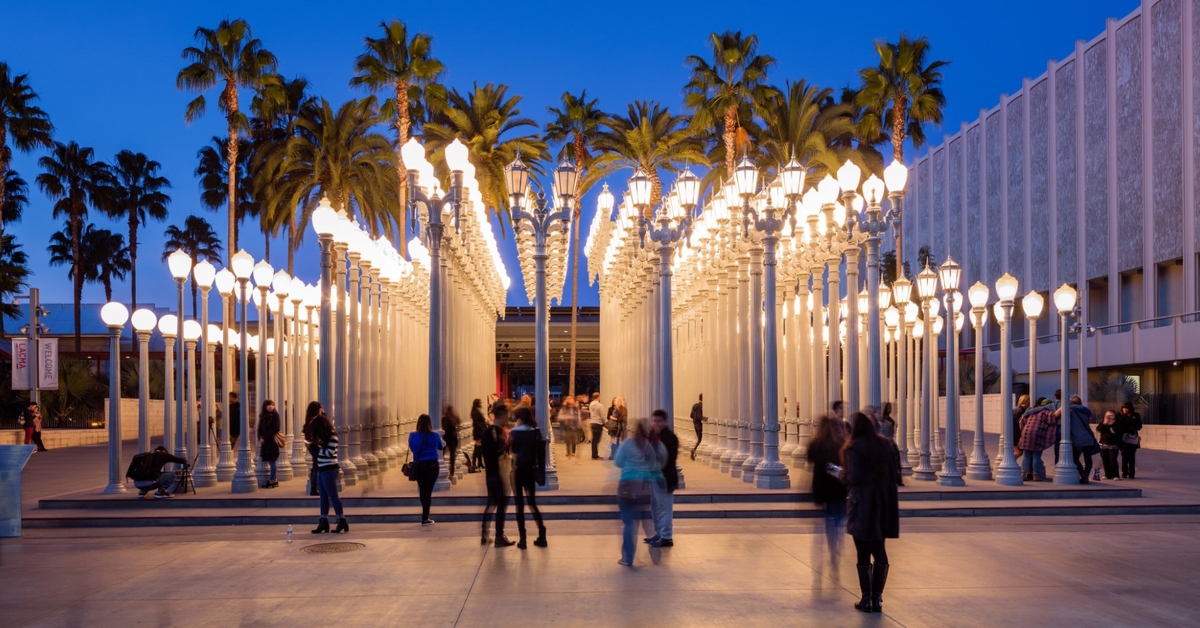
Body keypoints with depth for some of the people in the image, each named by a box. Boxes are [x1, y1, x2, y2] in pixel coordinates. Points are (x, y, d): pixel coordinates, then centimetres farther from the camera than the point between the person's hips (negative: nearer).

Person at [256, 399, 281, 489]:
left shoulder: (275, 415, -5)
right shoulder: (262, 416, 11)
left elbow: (275, 429, -12)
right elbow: (260, 428, 11)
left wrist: (265, 438, -13)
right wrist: (260, 438, -7)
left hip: (272, 441, -5)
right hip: (265, 441, 5)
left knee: (272, 461, -5)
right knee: (270, 461, 7)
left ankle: (271, 481, -3)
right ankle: (274, 480, 14)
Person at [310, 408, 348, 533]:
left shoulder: (332, 436, -14)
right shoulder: (324, 436, 12)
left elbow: (329, 452, -19)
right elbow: (321, 452, 14)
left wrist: (319, 445, -14)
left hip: (329, 469, -9)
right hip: (321, 469, 9)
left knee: (333, 496, -6)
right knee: (324, 496, 10)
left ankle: (342, 521, -2)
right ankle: (324, 522, 14)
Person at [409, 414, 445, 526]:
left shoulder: (413, 435, -6)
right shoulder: (435, 435, -8)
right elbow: (441, 447, 12)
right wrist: (439, 445, 35)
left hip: (418, 465, 2)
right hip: (432, 465, -2)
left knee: (422, 490, 16)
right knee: (428, 491, 1)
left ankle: (425, 515, 26)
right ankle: (425, 518, 0)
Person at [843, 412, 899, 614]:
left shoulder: (854, 448, -12)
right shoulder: (884, 445, 8)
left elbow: (854, 478, -16)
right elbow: (893, 474, 10)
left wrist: (845, 478, 3)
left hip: (863, 506, -6)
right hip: (883, 505, 6)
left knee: (863, 555, 2)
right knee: (879, 553, 12)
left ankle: (867, 600, 6)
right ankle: (877, 599, 14)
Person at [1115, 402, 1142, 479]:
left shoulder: (1135, 416, 3)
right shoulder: (1119, 416, 7)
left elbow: (1139, 426, -2)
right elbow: (1117, 426, 2)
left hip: (1132, 439, -2)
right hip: (1122, 439, 2)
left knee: (1131, 457, -3)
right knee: (1124, 457, 4)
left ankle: (1131, 474, -1)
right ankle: (1124, 473, 10)